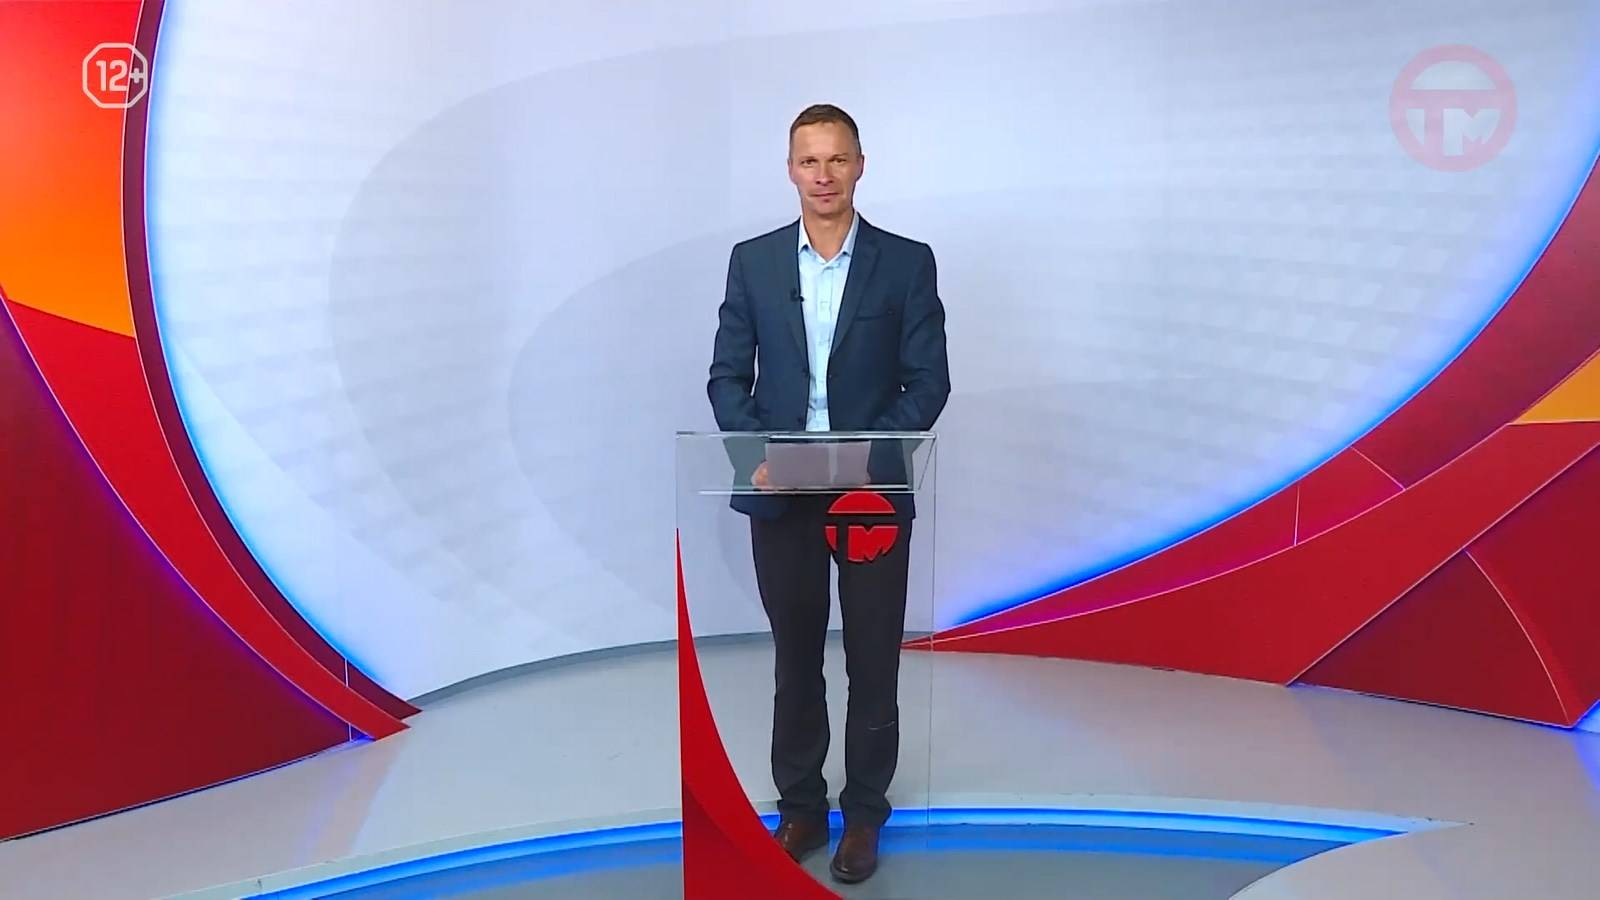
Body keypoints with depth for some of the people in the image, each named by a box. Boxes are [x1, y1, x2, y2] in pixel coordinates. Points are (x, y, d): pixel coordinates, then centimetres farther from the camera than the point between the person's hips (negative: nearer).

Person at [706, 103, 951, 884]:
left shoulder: (906, 262, -1)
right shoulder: (752, 260, 4)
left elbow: (929, 381, -3)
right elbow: (728, 376, 4)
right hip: (780, 496, 2)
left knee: (873, 663, 9)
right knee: (795, 662, 13)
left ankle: (864, 815, 26)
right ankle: (800, 807, 29)